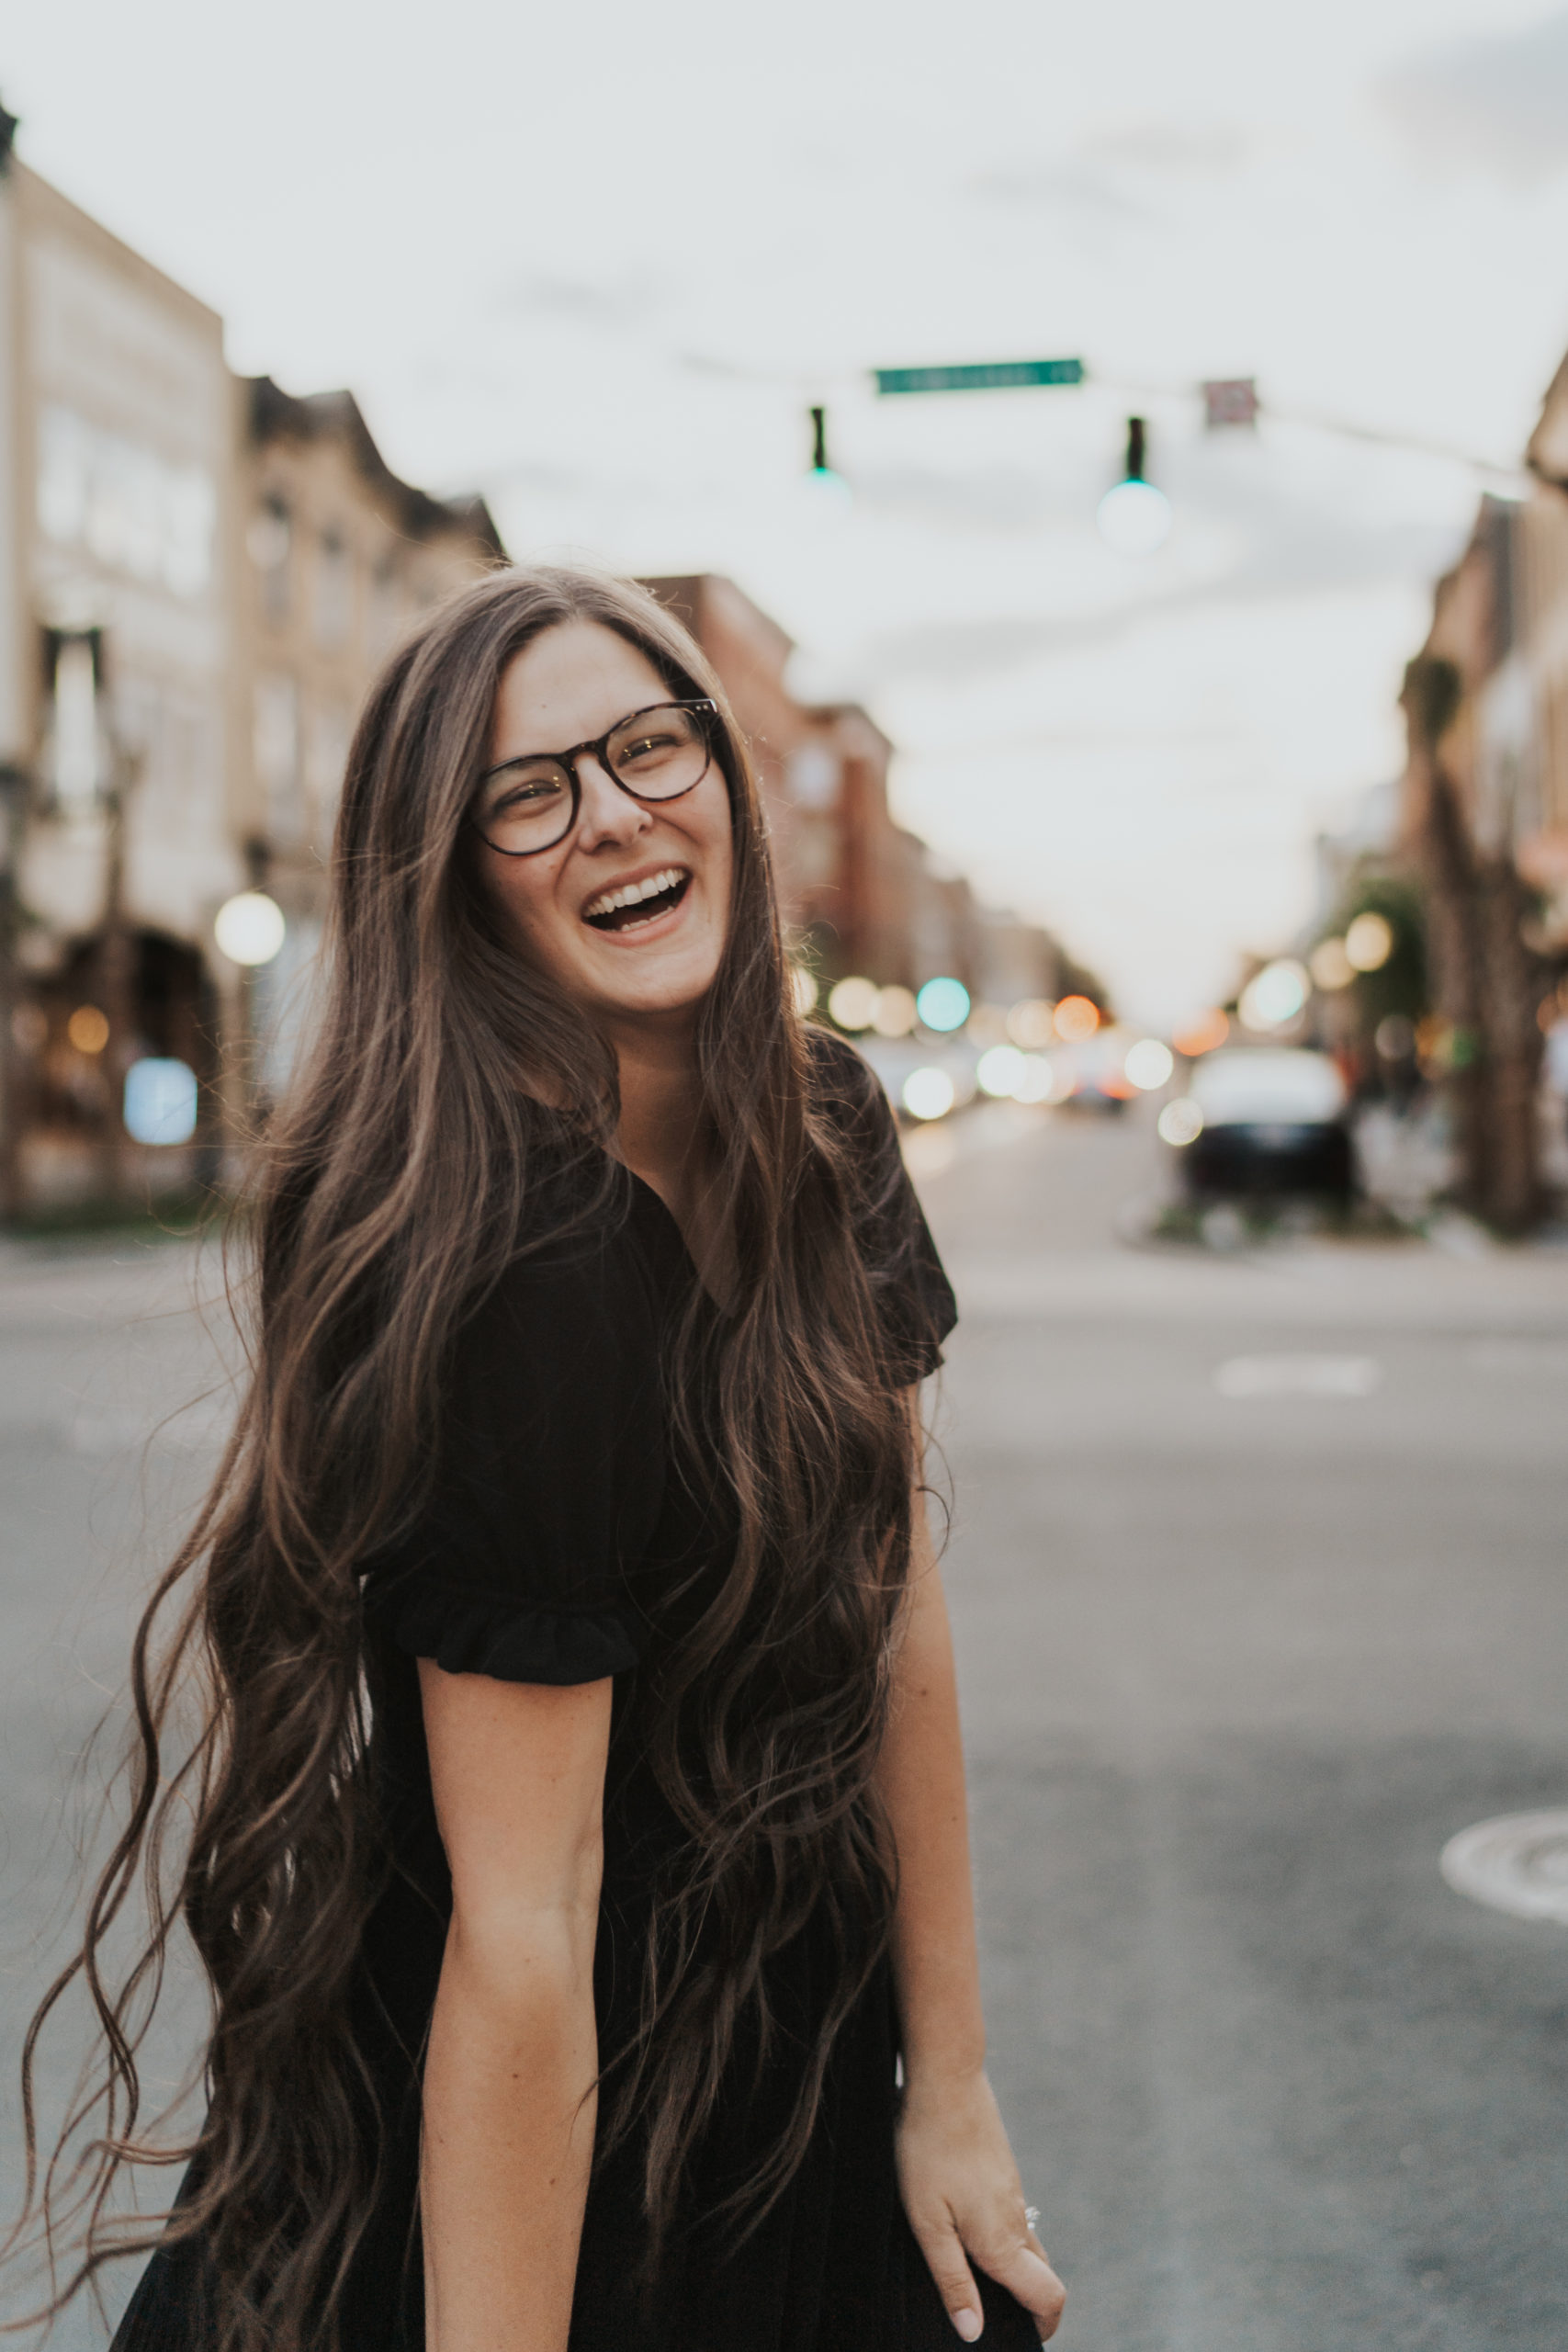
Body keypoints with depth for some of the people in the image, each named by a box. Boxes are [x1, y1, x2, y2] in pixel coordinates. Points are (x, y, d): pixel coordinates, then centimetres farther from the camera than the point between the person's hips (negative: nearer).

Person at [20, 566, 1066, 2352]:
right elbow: (520, 1925, -28)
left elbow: (897, 1611, 0)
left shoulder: (827, 1129, -5)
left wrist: (951, 2087, 2)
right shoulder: (518, 1269, -29)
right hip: (527, 2160, -7)